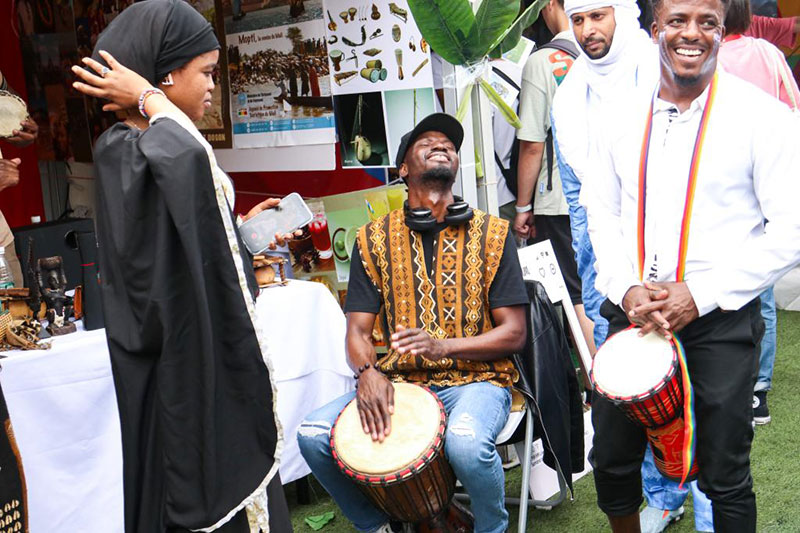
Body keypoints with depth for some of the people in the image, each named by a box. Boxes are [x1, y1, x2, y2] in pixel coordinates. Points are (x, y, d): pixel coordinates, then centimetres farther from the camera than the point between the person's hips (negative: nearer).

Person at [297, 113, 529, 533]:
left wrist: (444, 346, -19)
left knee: (466, 441, -35)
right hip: (399, 382, 3)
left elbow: (514, 333, -2)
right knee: (313, 434, -18)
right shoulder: (375, 240, 8)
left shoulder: (491, 235, 2)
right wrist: (368, 372, -18)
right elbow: (357, 329, 5)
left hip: (475, 378, -2)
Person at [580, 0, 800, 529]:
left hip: (722, 320, -3)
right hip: (632, 312, 4)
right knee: (611, 458, 13)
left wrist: (702, 294, -15)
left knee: (725, 475, 8)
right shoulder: (623, 117, 5)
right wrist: (627, 288, -6)